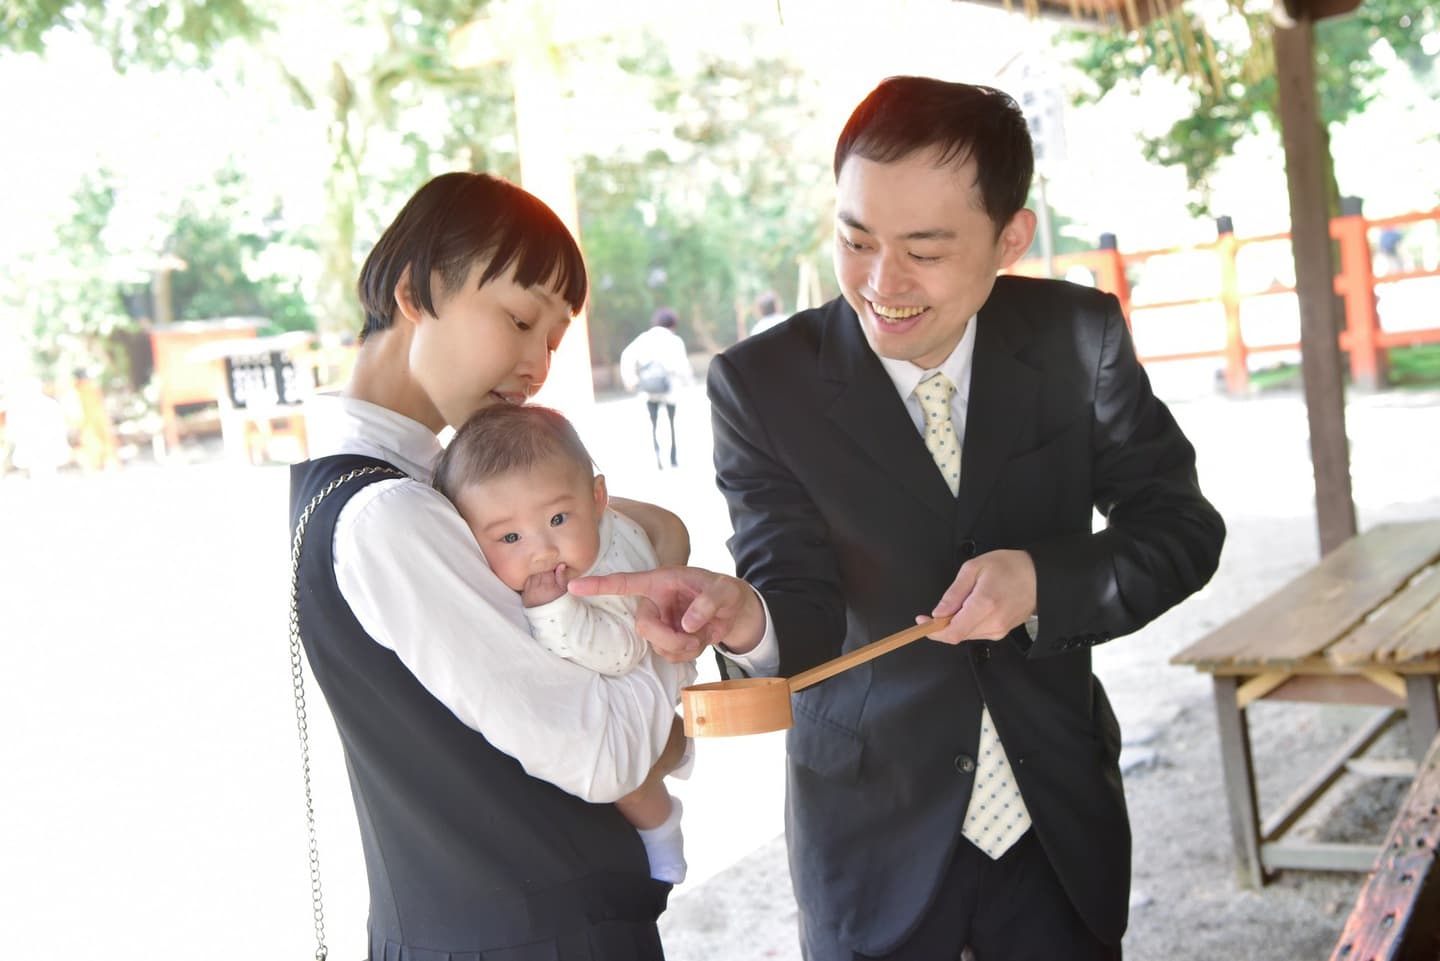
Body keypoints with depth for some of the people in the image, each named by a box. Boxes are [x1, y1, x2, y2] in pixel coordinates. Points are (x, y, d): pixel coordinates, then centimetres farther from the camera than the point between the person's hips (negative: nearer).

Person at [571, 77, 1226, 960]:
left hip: (1061, 811, 2)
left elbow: (1181, 525, -5)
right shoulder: (763, 381, -13)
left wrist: (1040, 578, -24)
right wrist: (746, 615, -39)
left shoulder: (1078, 336, -9)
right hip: (874, 832, -1)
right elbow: (805, 604, -16)